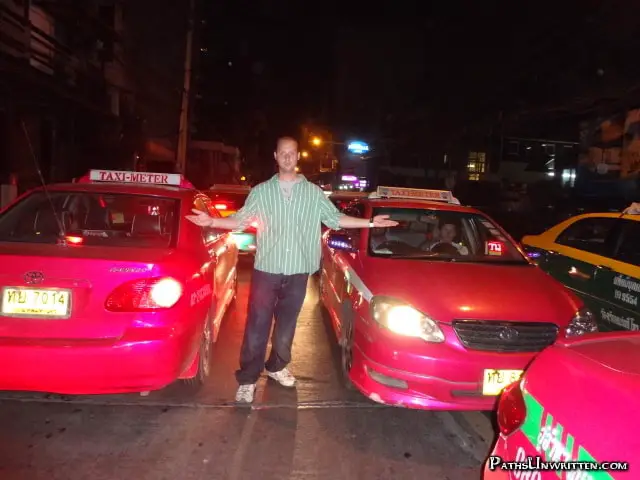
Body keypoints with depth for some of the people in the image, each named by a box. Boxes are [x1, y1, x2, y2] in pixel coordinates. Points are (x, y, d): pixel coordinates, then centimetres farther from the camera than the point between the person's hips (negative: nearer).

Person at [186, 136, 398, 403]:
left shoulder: (314, 193, 6)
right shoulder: (261, 191, 4)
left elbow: (335, 219, 7)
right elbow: (240, 220, 2)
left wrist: (369, 223, -1)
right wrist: (212, 222, -12)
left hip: (298, 271, 2)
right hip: (266, 269, -1)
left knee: (286, 325, 14)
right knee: (257, 325, -1)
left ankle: (276, 367, 34)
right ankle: (247, 379, 10)